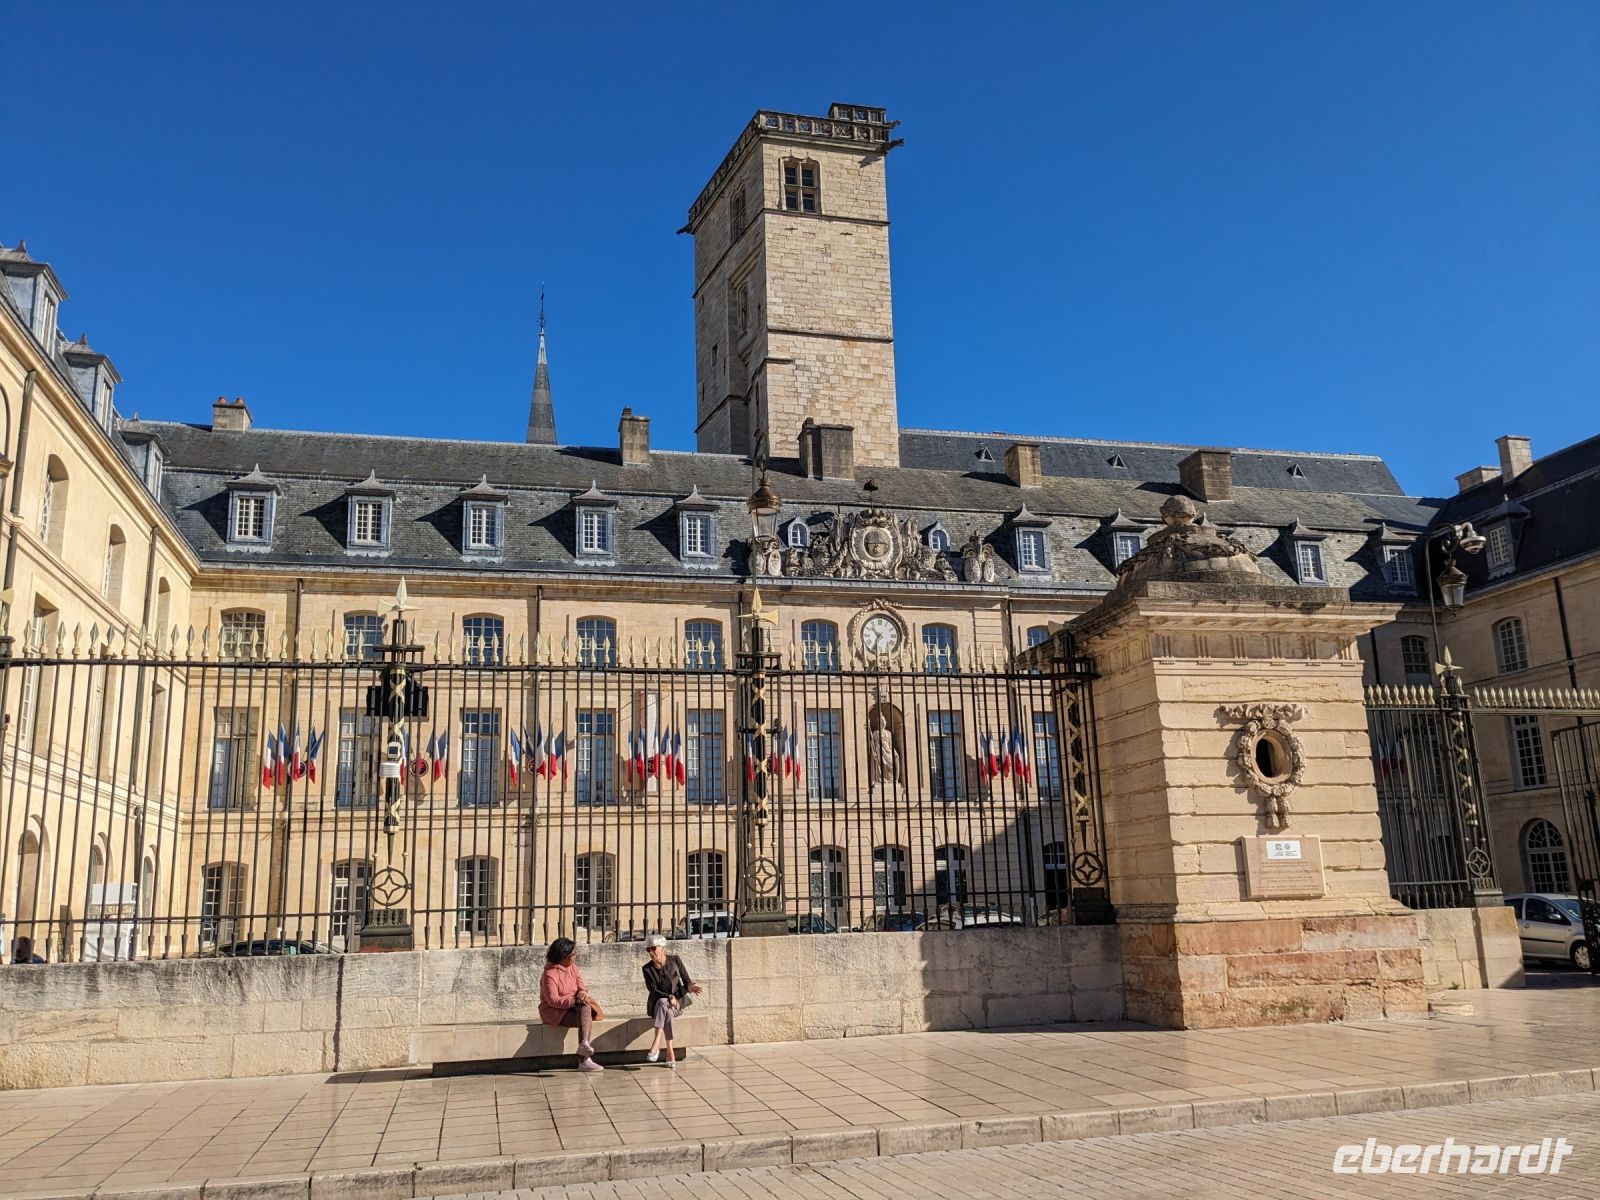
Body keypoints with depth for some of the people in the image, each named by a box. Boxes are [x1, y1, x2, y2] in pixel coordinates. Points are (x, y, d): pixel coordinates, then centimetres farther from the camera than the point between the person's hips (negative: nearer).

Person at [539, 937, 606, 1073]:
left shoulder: (573, 967, 7)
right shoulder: (550, 974, -14)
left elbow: (581, 988, 6)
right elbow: (553, 1001, -20)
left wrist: (582, 993, -19)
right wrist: (575, 1001, -30)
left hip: (573, 1006, 6)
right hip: (554, 1011, -6)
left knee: (586, 1008, -29)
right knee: (587, 1019, -29)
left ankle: (584, 1044, -36)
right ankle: (584, 1060, -33)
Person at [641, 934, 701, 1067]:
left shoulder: (675, 960, -1)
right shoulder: (647, 968, -2)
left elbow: (686, 981, 0)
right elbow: (653, 990, -10)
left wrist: (689, 987, -23)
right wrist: (669, 997, -25)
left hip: (676, 1002, 0)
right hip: (656, 1004, 0)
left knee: (663, 1003, -35)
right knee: (667, 1012, -35)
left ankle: (656, 1044, -43)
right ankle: (670, 1054, -43)